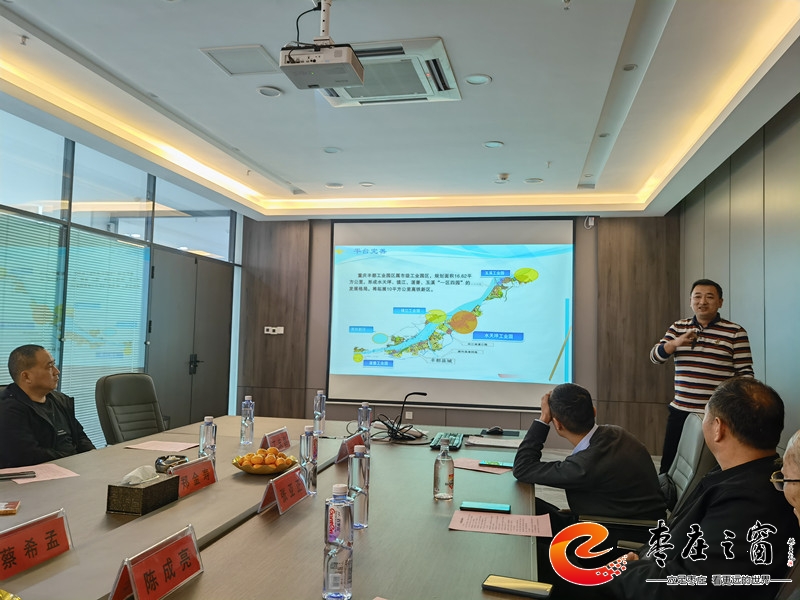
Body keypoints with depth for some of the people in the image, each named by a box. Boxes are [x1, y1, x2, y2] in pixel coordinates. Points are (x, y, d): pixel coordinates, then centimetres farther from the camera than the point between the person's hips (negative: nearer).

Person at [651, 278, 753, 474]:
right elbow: (656, 357, 3)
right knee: (668, 468, 9)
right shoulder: (677, 328, 9)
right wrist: (676, 343, -16)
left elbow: (744, 373, -4)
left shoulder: (735, 332, -3)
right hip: (680, 412, 4)